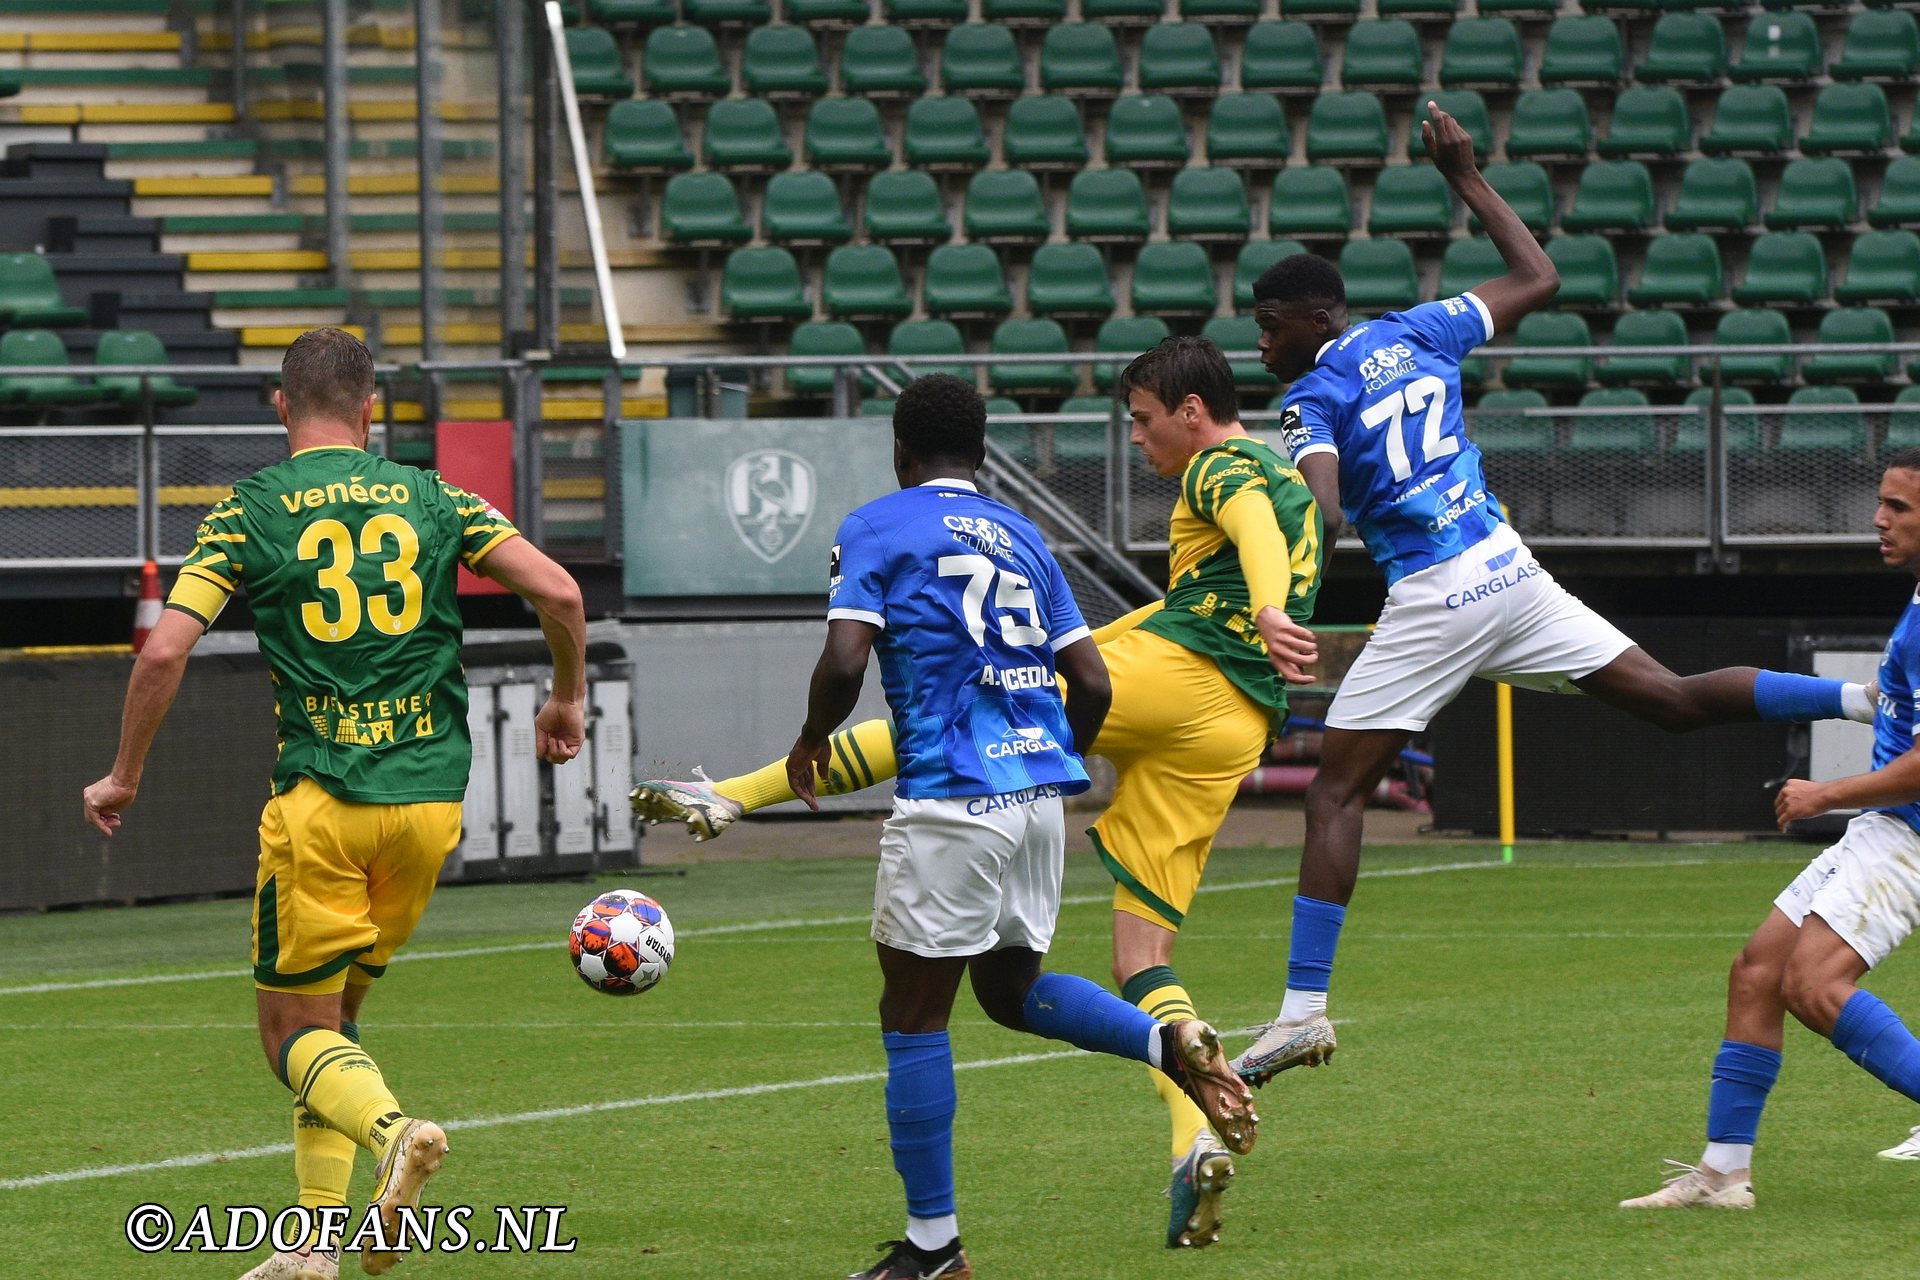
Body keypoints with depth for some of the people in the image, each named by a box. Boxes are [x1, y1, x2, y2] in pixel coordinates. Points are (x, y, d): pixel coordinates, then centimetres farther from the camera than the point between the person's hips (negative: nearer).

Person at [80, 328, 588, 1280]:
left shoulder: (249, 511, 0)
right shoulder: (433, 499, 7)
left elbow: (165, 650, -7)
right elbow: (558, 593, 0)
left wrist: (123, 776, 6)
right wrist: (566, 702, 17)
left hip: (319, 799, -3)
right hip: (428, 795, 3)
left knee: (294, 1026, 5)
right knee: (333, 1011, 19)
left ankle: (391, 1129, -27)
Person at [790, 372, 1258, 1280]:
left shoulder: (877, 529, 0)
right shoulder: (1021, 536, 17)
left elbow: (845, 661, -12)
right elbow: (1092, 682, 12)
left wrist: (814, 738, 7)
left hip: (950, 803, -6)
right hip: (1041, 793, 6)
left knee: (913, 1015, 3)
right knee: (1011, 988, 23)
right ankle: (1171, 1043, -2)